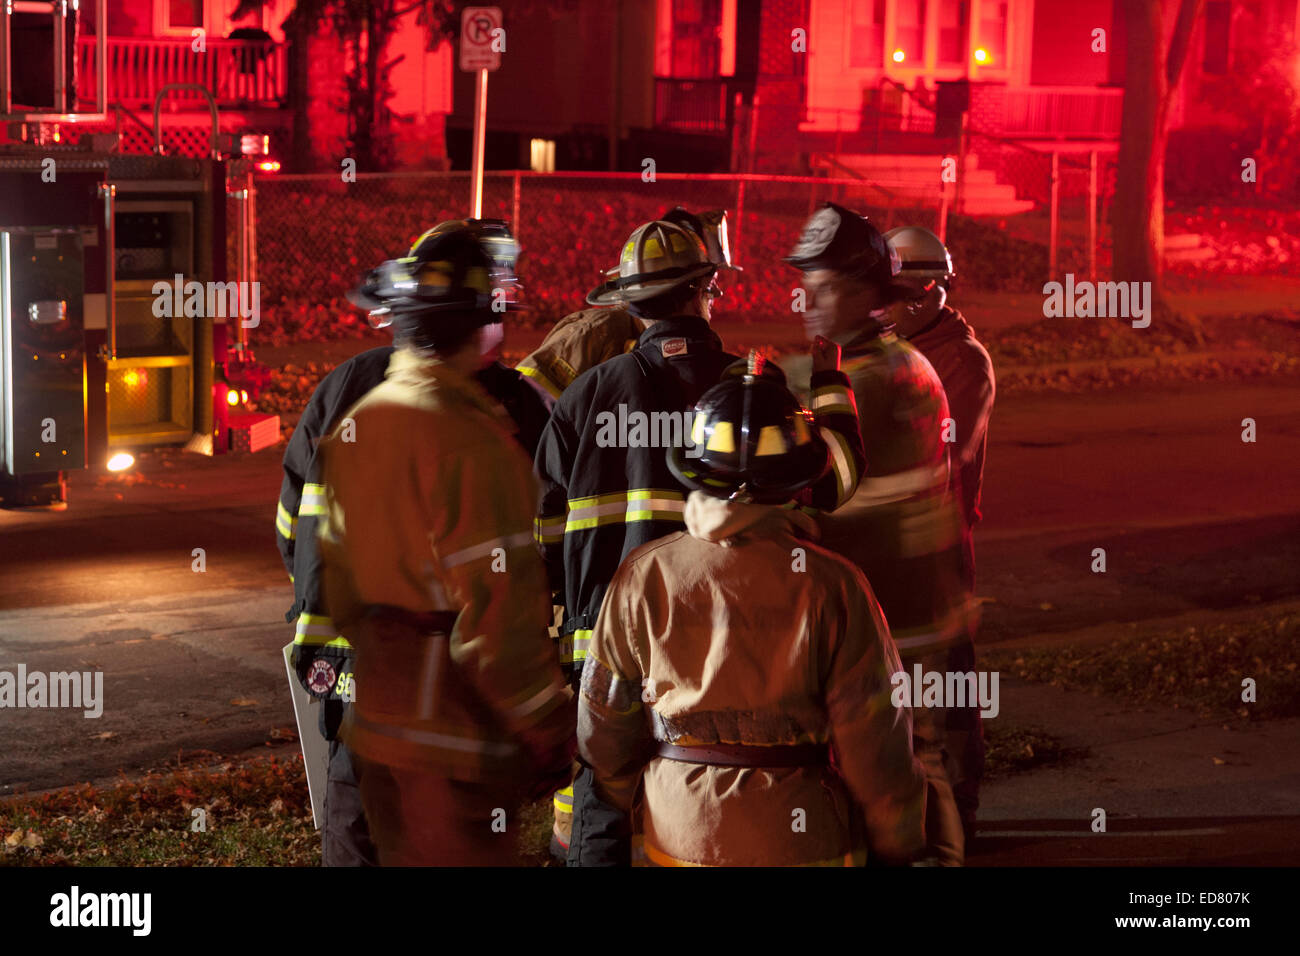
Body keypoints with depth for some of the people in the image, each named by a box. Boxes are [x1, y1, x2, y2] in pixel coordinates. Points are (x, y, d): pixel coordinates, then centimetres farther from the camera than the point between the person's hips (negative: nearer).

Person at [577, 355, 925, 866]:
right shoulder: (830, 586, -14)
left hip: (677, 838, 2)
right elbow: (873, 736, -11)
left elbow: (604, 723, 2)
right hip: (802, 842, -2)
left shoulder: (643, 577, -7)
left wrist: (636, 814, 20)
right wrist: (898, 845, 5)